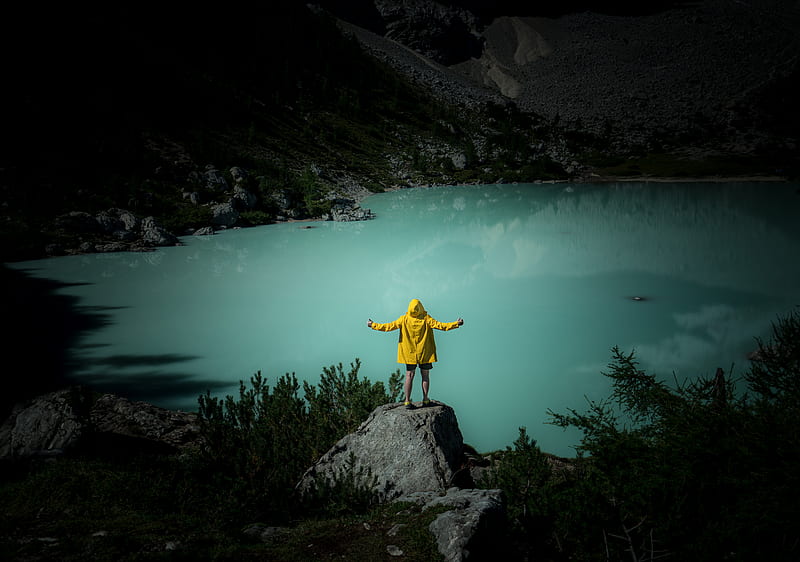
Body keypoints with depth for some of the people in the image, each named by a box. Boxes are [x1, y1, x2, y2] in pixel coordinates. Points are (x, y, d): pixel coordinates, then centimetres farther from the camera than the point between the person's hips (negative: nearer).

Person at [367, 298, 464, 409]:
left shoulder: (404, 319, -8)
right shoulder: (426, 319, -12)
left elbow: (389, 326, -7)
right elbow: (440, 325, -15)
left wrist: (373, 325, 3)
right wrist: (456, 324, -9)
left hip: (409, 354, 1)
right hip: (425, 354, -1)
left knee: (409, 376, 4)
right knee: (425, 376, 9)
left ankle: (407, 401, 0)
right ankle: (425, 400, 10)